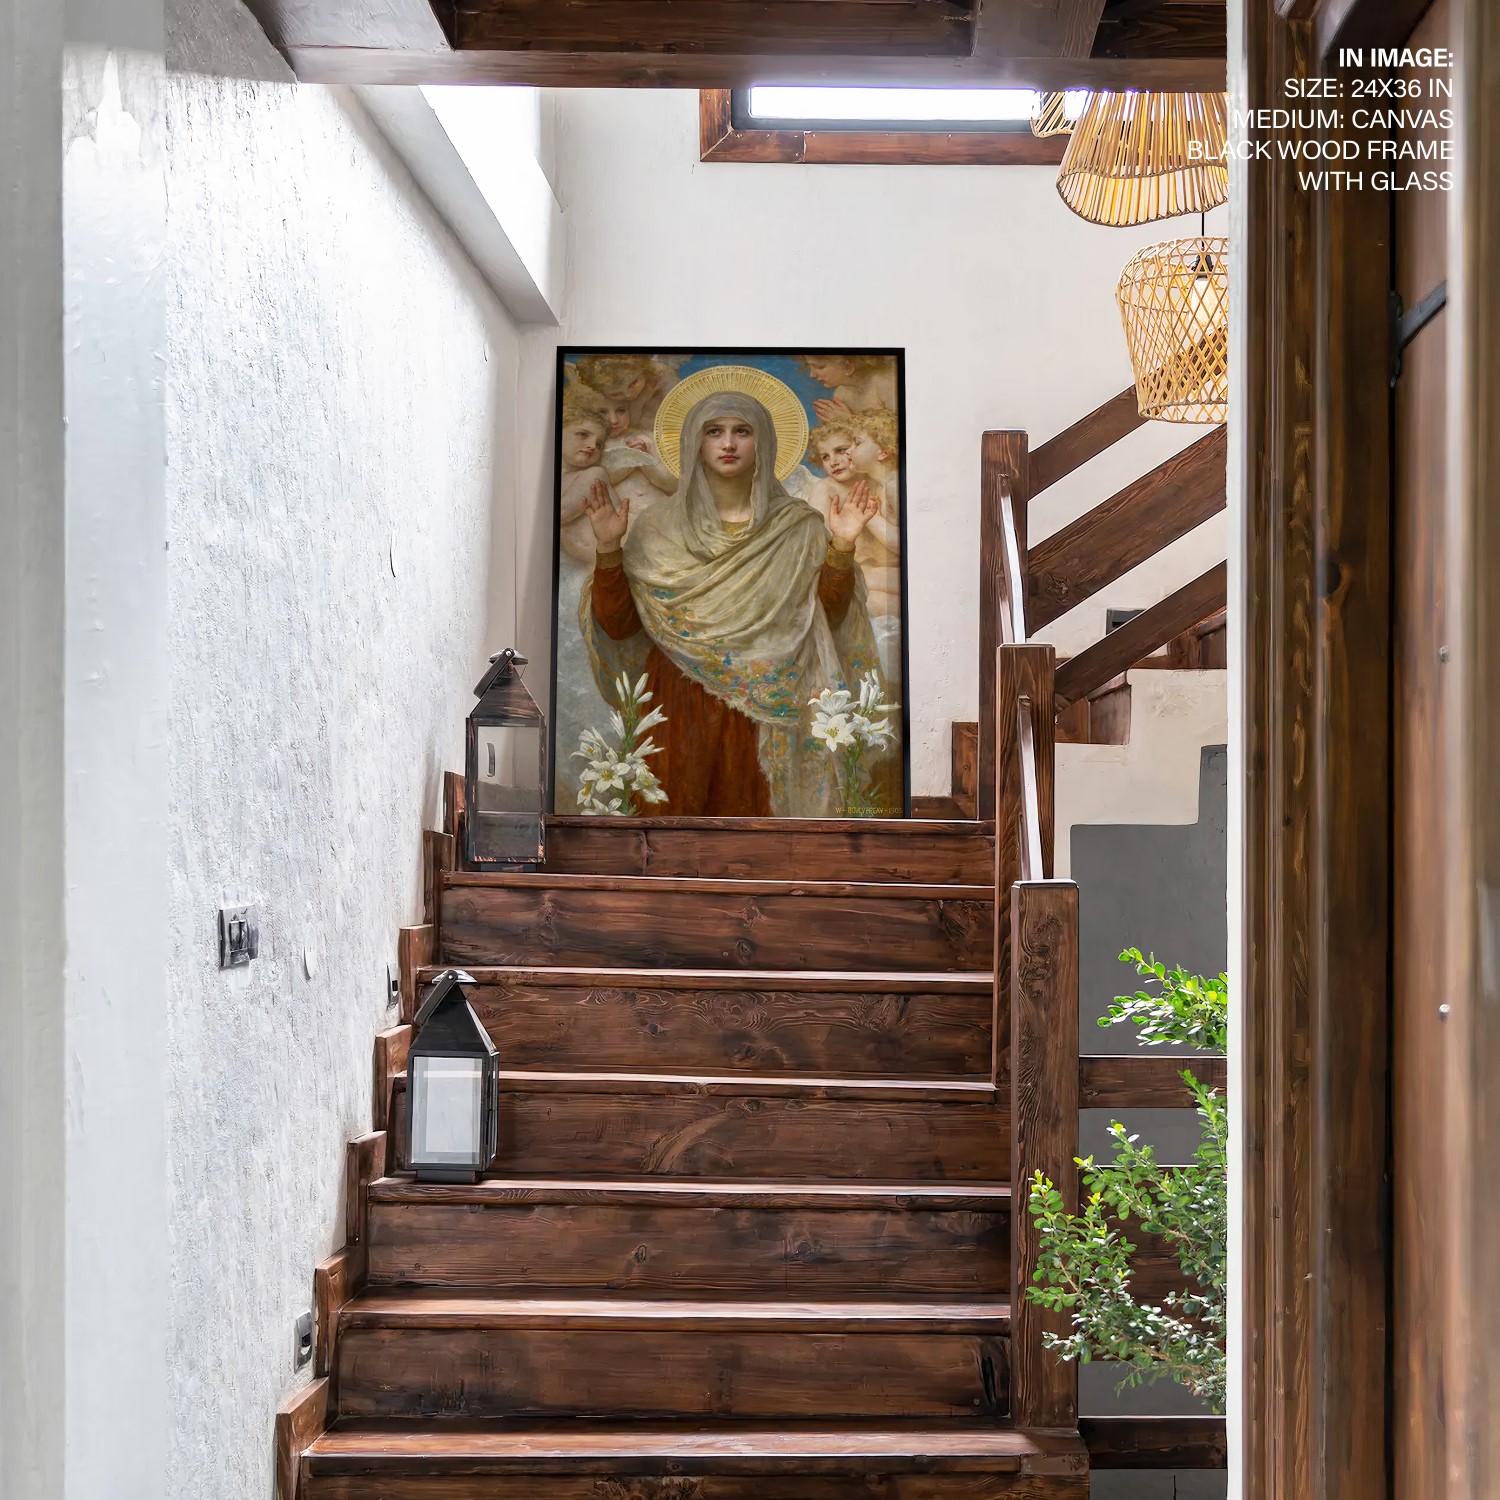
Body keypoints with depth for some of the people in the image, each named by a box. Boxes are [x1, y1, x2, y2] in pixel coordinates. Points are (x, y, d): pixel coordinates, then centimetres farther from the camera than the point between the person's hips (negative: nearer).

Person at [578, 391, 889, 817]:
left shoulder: (796, 527, 3)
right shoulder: (660, 527, 3)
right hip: (679, 709, 0)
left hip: (763, 709, 0)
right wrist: (609, 549, -11)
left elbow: (829, 614, -4)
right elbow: (617, 625, 0)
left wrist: (841, 547, -16)